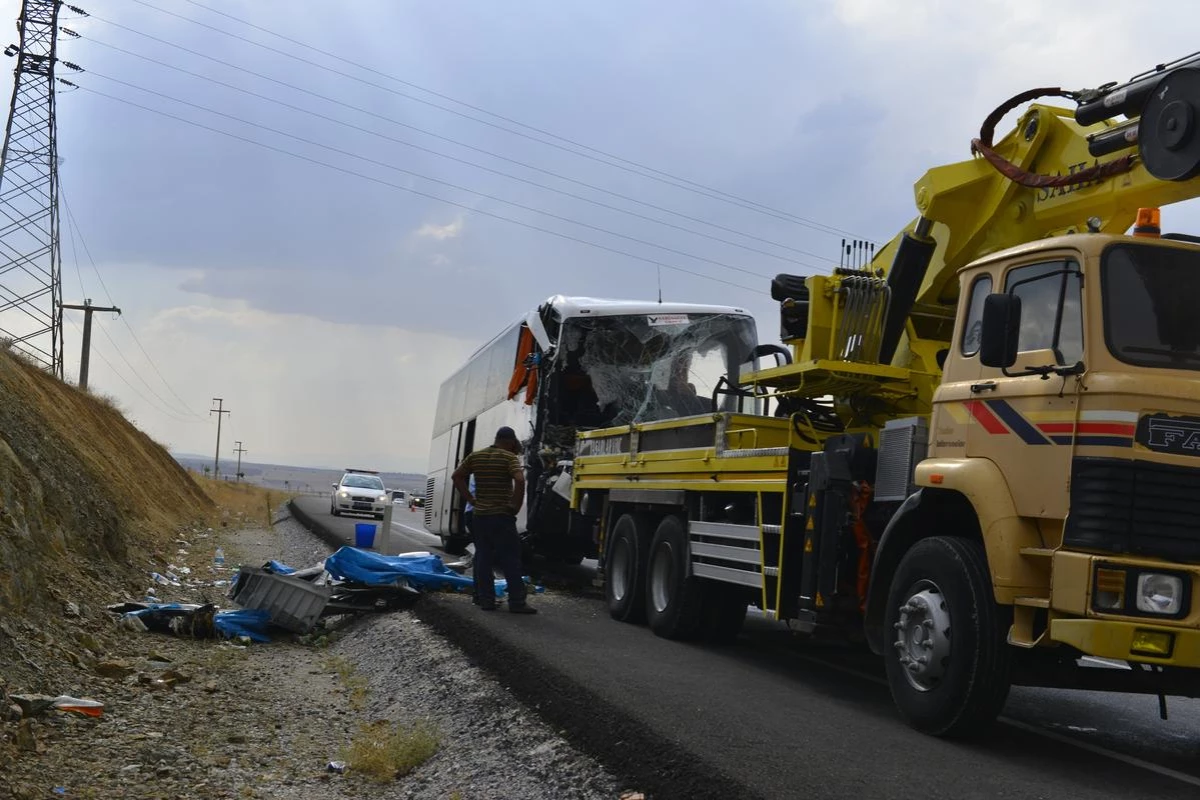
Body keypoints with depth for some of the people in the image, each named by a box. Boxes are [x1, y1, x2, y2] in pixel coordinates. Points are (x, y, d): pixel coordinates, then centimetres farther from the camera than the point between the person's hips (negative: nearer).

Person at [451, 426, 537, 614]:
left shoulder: (475, 456, 8)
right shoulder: (509, 458, -9)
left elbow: (456, 477, 12)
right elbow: (520, 480, -24)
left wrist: (471, 500, 10)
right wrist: (516, 506, -13)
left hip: (479, 516, 5)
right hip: (501, 516, -5)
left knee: (483, 559, 9)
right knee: (510, 559, -2)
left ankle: (486, 600, 9)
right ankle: (517, 602, -5)